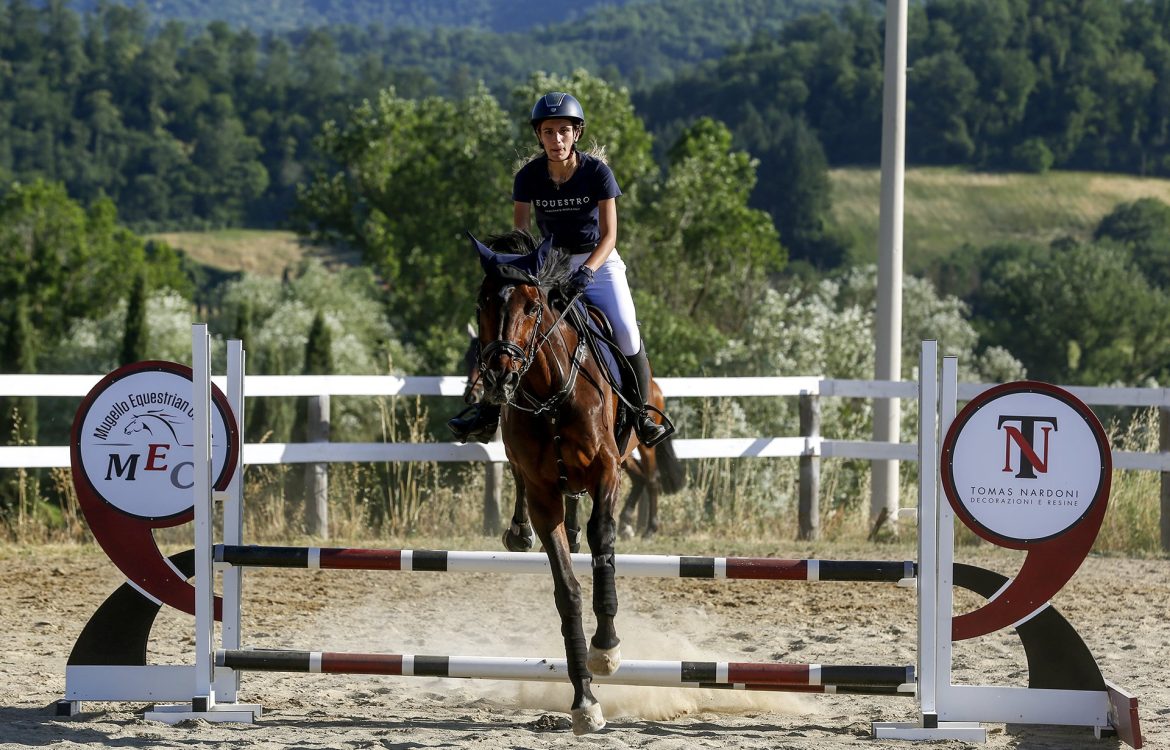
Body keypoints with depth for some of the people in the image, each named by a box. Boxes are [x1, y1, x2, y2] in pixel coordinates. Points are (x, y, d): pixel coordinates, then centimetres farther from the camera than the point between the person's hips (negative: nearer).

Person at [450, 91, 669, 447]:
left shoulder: (597, 171, -15)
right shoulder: (529, 176, -9)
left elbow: (609, 235, -16)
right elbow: (519, 233, -6)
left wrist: (587, 271, -33)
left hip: (598, 261, -2)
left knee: (625, 330, -22)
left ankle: (642, 416, -5)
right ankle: (488, 415, -5)